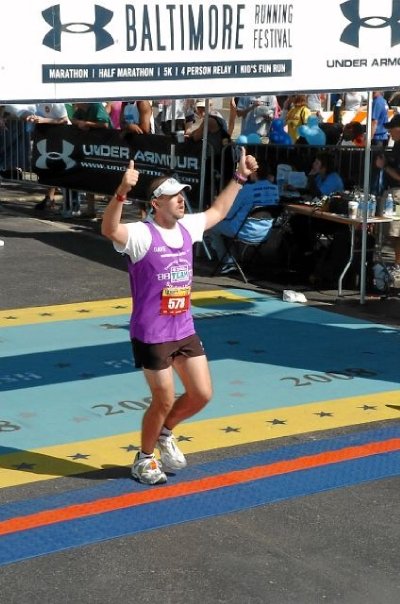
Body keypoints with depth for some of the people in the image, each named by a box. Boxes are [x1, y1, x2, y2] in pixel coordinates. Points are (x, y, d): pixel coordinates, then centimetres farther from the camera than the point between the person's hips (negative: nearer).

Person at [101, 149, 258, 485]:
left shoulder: (187, 227, 4)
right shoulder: (141, 234, -18)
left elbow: (217, 212, 23)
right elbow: (109, 229, -38)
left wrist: (239, 178, 22)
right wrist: (123, 191, -52)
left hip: (185, 331, 7)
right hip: (151, 335, -7)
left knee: (202, 394, 8)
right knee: (164, 400, 2)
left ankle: (165, 433, 35)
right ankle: (145, 459, 26)